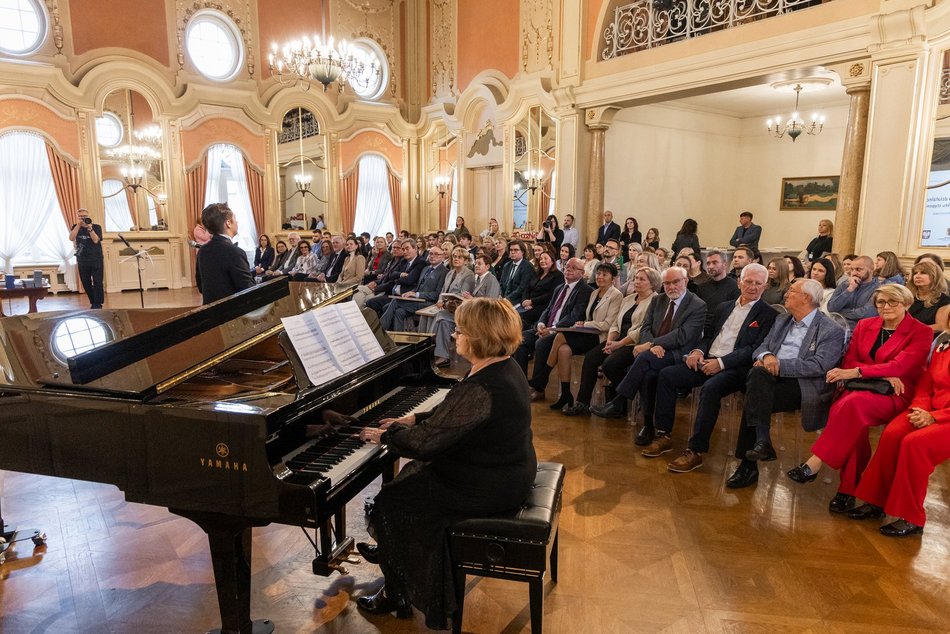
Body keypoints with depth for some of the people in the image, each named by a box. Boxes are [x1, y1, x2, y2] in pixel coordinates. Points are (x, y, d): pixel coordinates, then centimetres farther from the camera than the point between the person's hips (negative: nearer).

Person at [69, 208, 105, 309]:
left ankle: (97, 304, -3)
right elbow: (71, 238, -10)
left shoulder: (96, 227, 0)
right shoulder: (75, 227, 8)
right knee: (86, 283, 6)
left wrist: (90, 228, -22)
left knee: (97, 282, -7)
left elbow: (96, 240, -13)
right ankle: (93, 302, 18)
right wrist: (78, 225, -14)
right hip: (82, 260, 3)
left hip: (96, 259, -3)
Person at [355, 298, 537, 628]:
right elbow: (450, 416, 13)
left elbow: (427, 442, -25)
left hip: (488, 488, -10)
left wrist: (384, 436, -9)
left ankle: (397, 594, 21)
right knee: (413, 473, 25)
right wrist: (412, 420, 11)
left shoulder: (481, 388, -31)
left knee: (389, 503, 2)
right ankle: (391, 551, 44)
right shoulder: (503, 367, 1)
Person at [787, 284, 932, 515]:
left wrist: (856, 372, -25)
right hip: (861, 388, 4)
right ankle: (848, 489, -30)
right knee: (853, 419, -34)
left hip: (895, 397, -3)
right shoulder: (865, 325, 15)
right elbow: (849, 361, 8)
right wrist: (884, 374, -9)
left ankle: (814, 464, -36)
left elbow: (899, 366, -13)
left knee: (853, 403, -38)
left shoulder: (921, 333, 2)